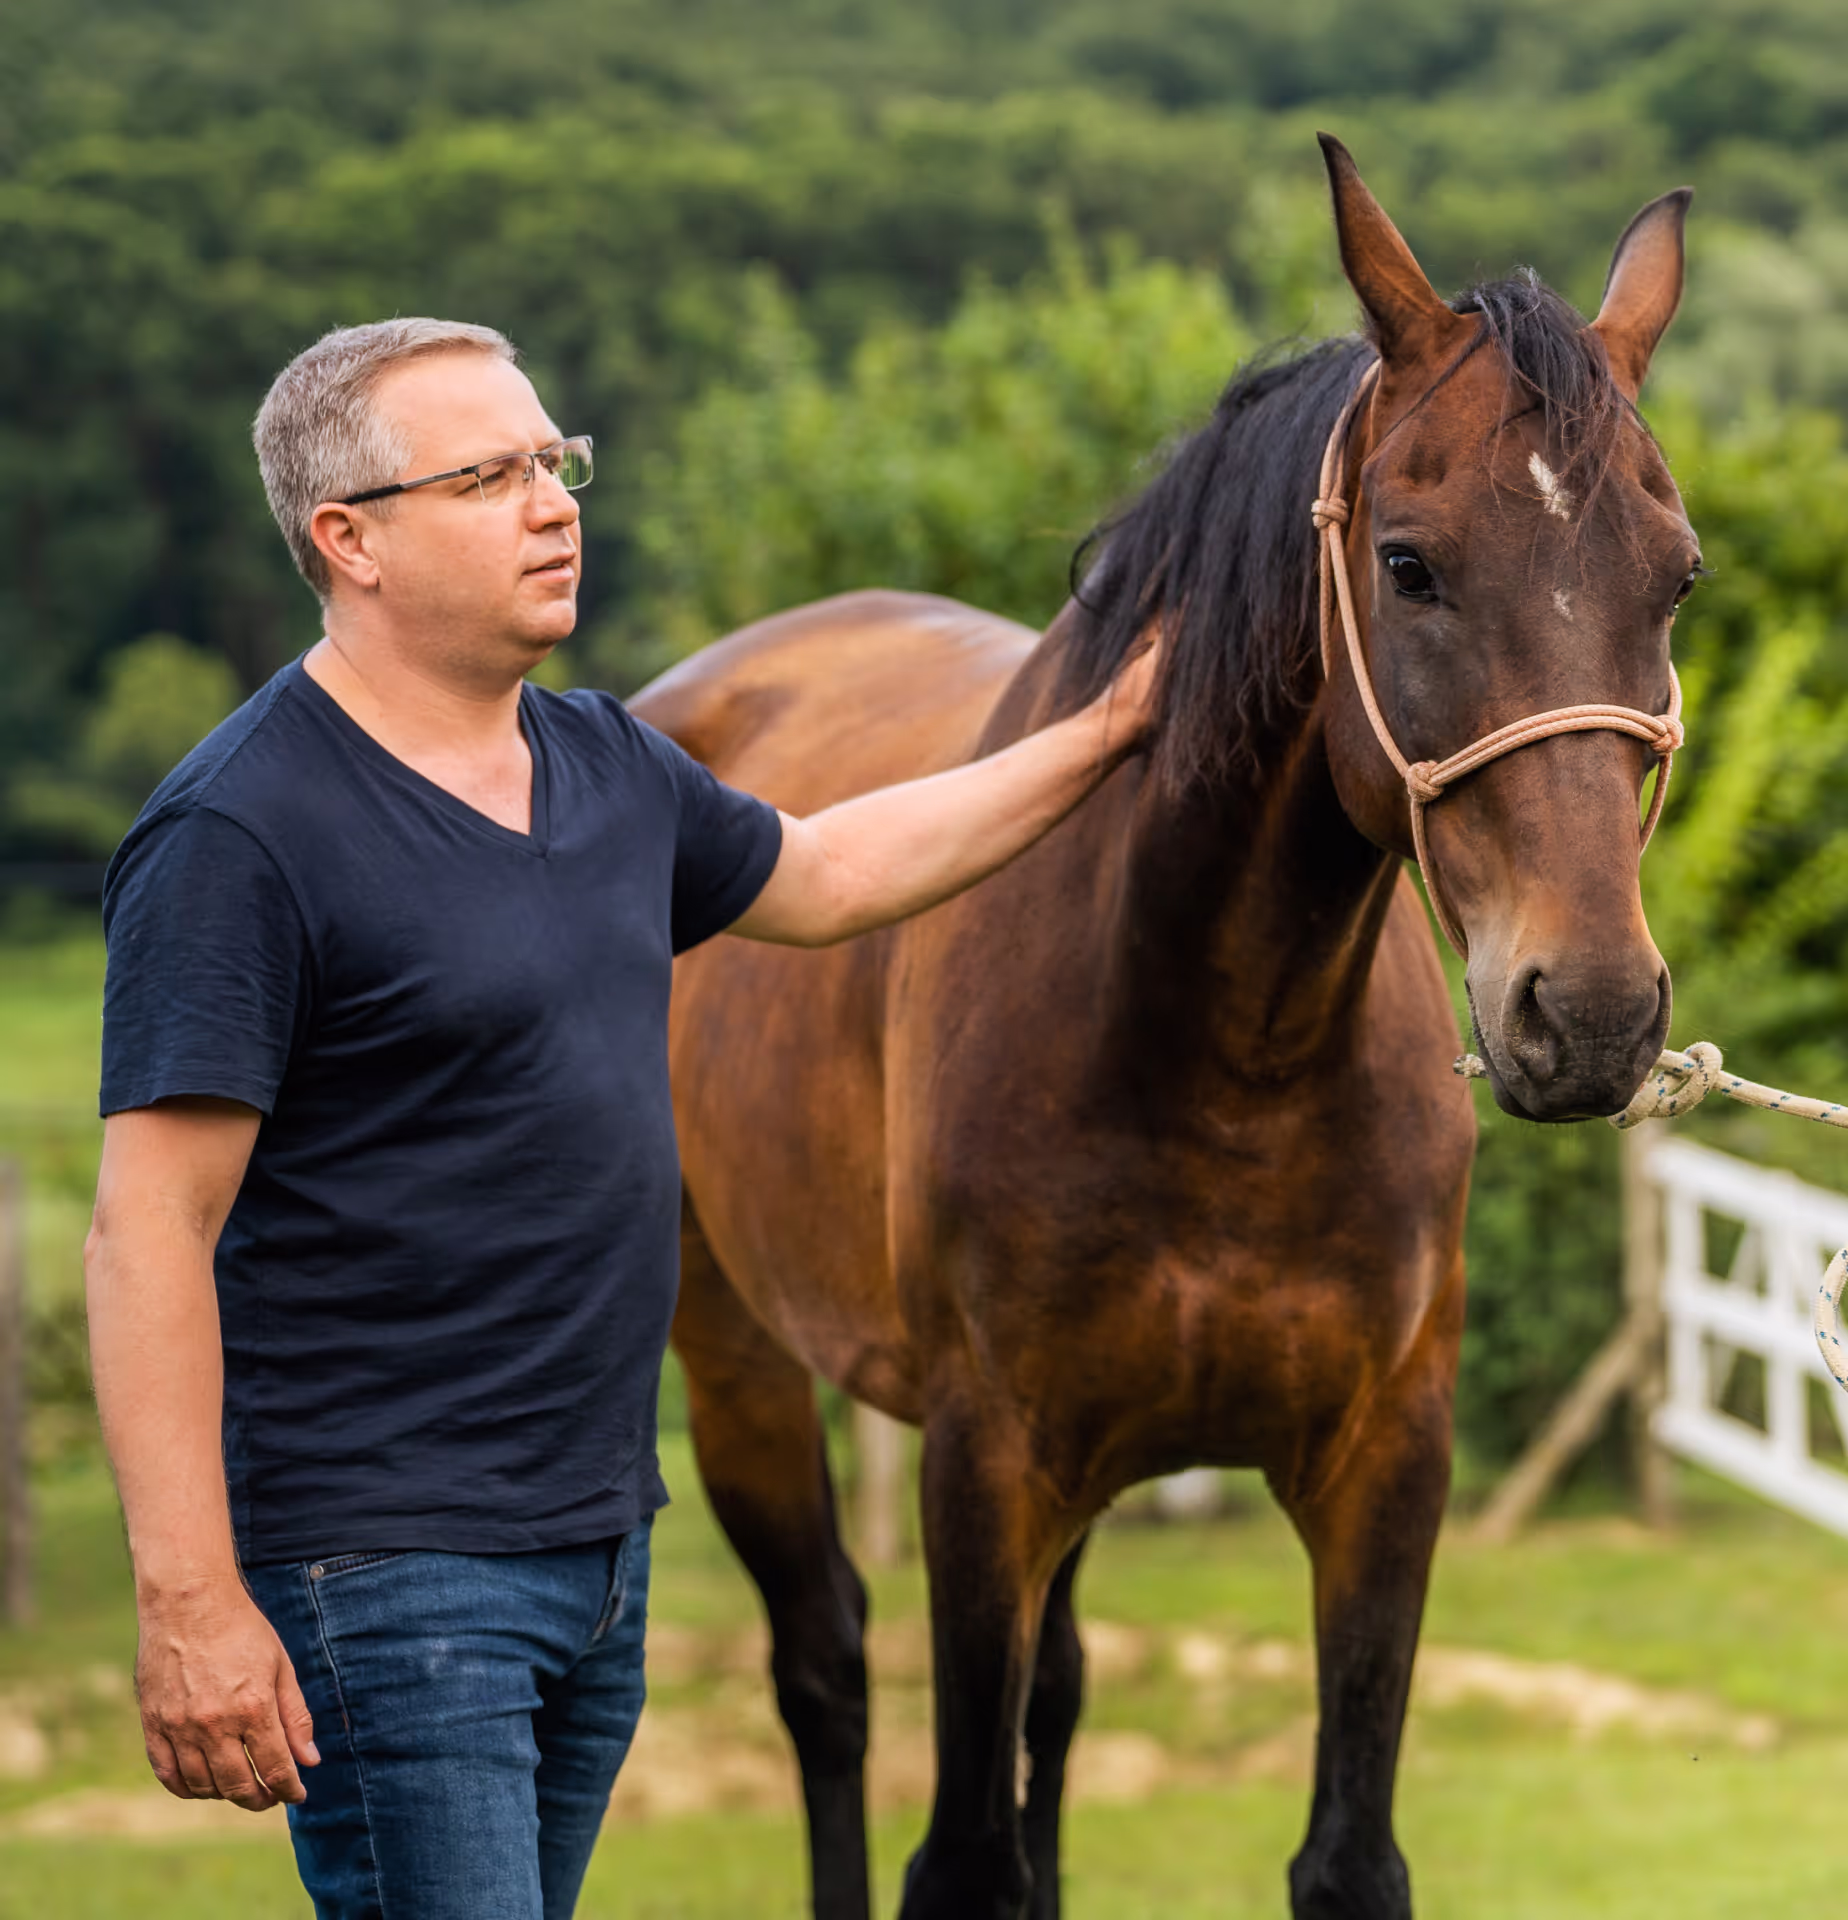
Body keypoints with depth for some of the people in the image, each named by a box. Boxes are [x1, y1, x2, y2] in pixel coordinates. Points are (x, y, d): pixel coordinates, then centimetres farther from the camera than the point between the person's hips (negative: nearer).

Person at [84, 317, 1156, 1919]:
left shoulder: (606, 767, 11)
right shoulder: (244, 834, -15)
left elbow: (821, 878, 31)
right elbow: (149, 1232, -19)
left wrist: (1107, 735, 31)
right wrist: (190, 1602, -24)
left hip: (601, 1537, 9)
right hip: (385, 1575, -8)